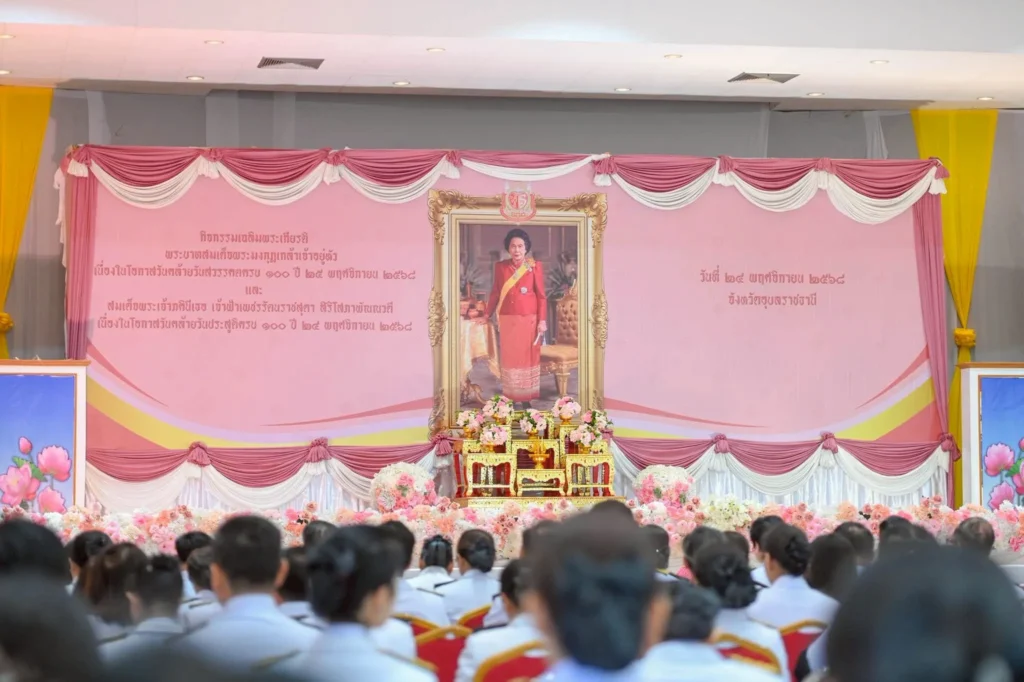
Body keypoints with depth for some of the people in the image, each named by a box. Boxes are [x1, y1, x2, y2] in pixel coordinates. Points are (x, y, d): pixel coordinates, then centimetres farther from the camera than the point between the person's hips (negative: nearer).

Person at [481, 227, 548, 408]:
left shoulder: (535, 267, -4)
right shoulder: (500, 267, 3)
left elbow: (541, 296, -2)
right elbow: (495, 293, 11)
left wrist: (542, 321, -7)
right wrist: (487, 315, 12)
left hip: (529, 320, -2)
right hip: (507, 320, 2)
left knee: (528, 358, 2)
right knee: (509, 358, 4)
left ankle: (526, 399, 9)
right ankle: (510, 399, 10)